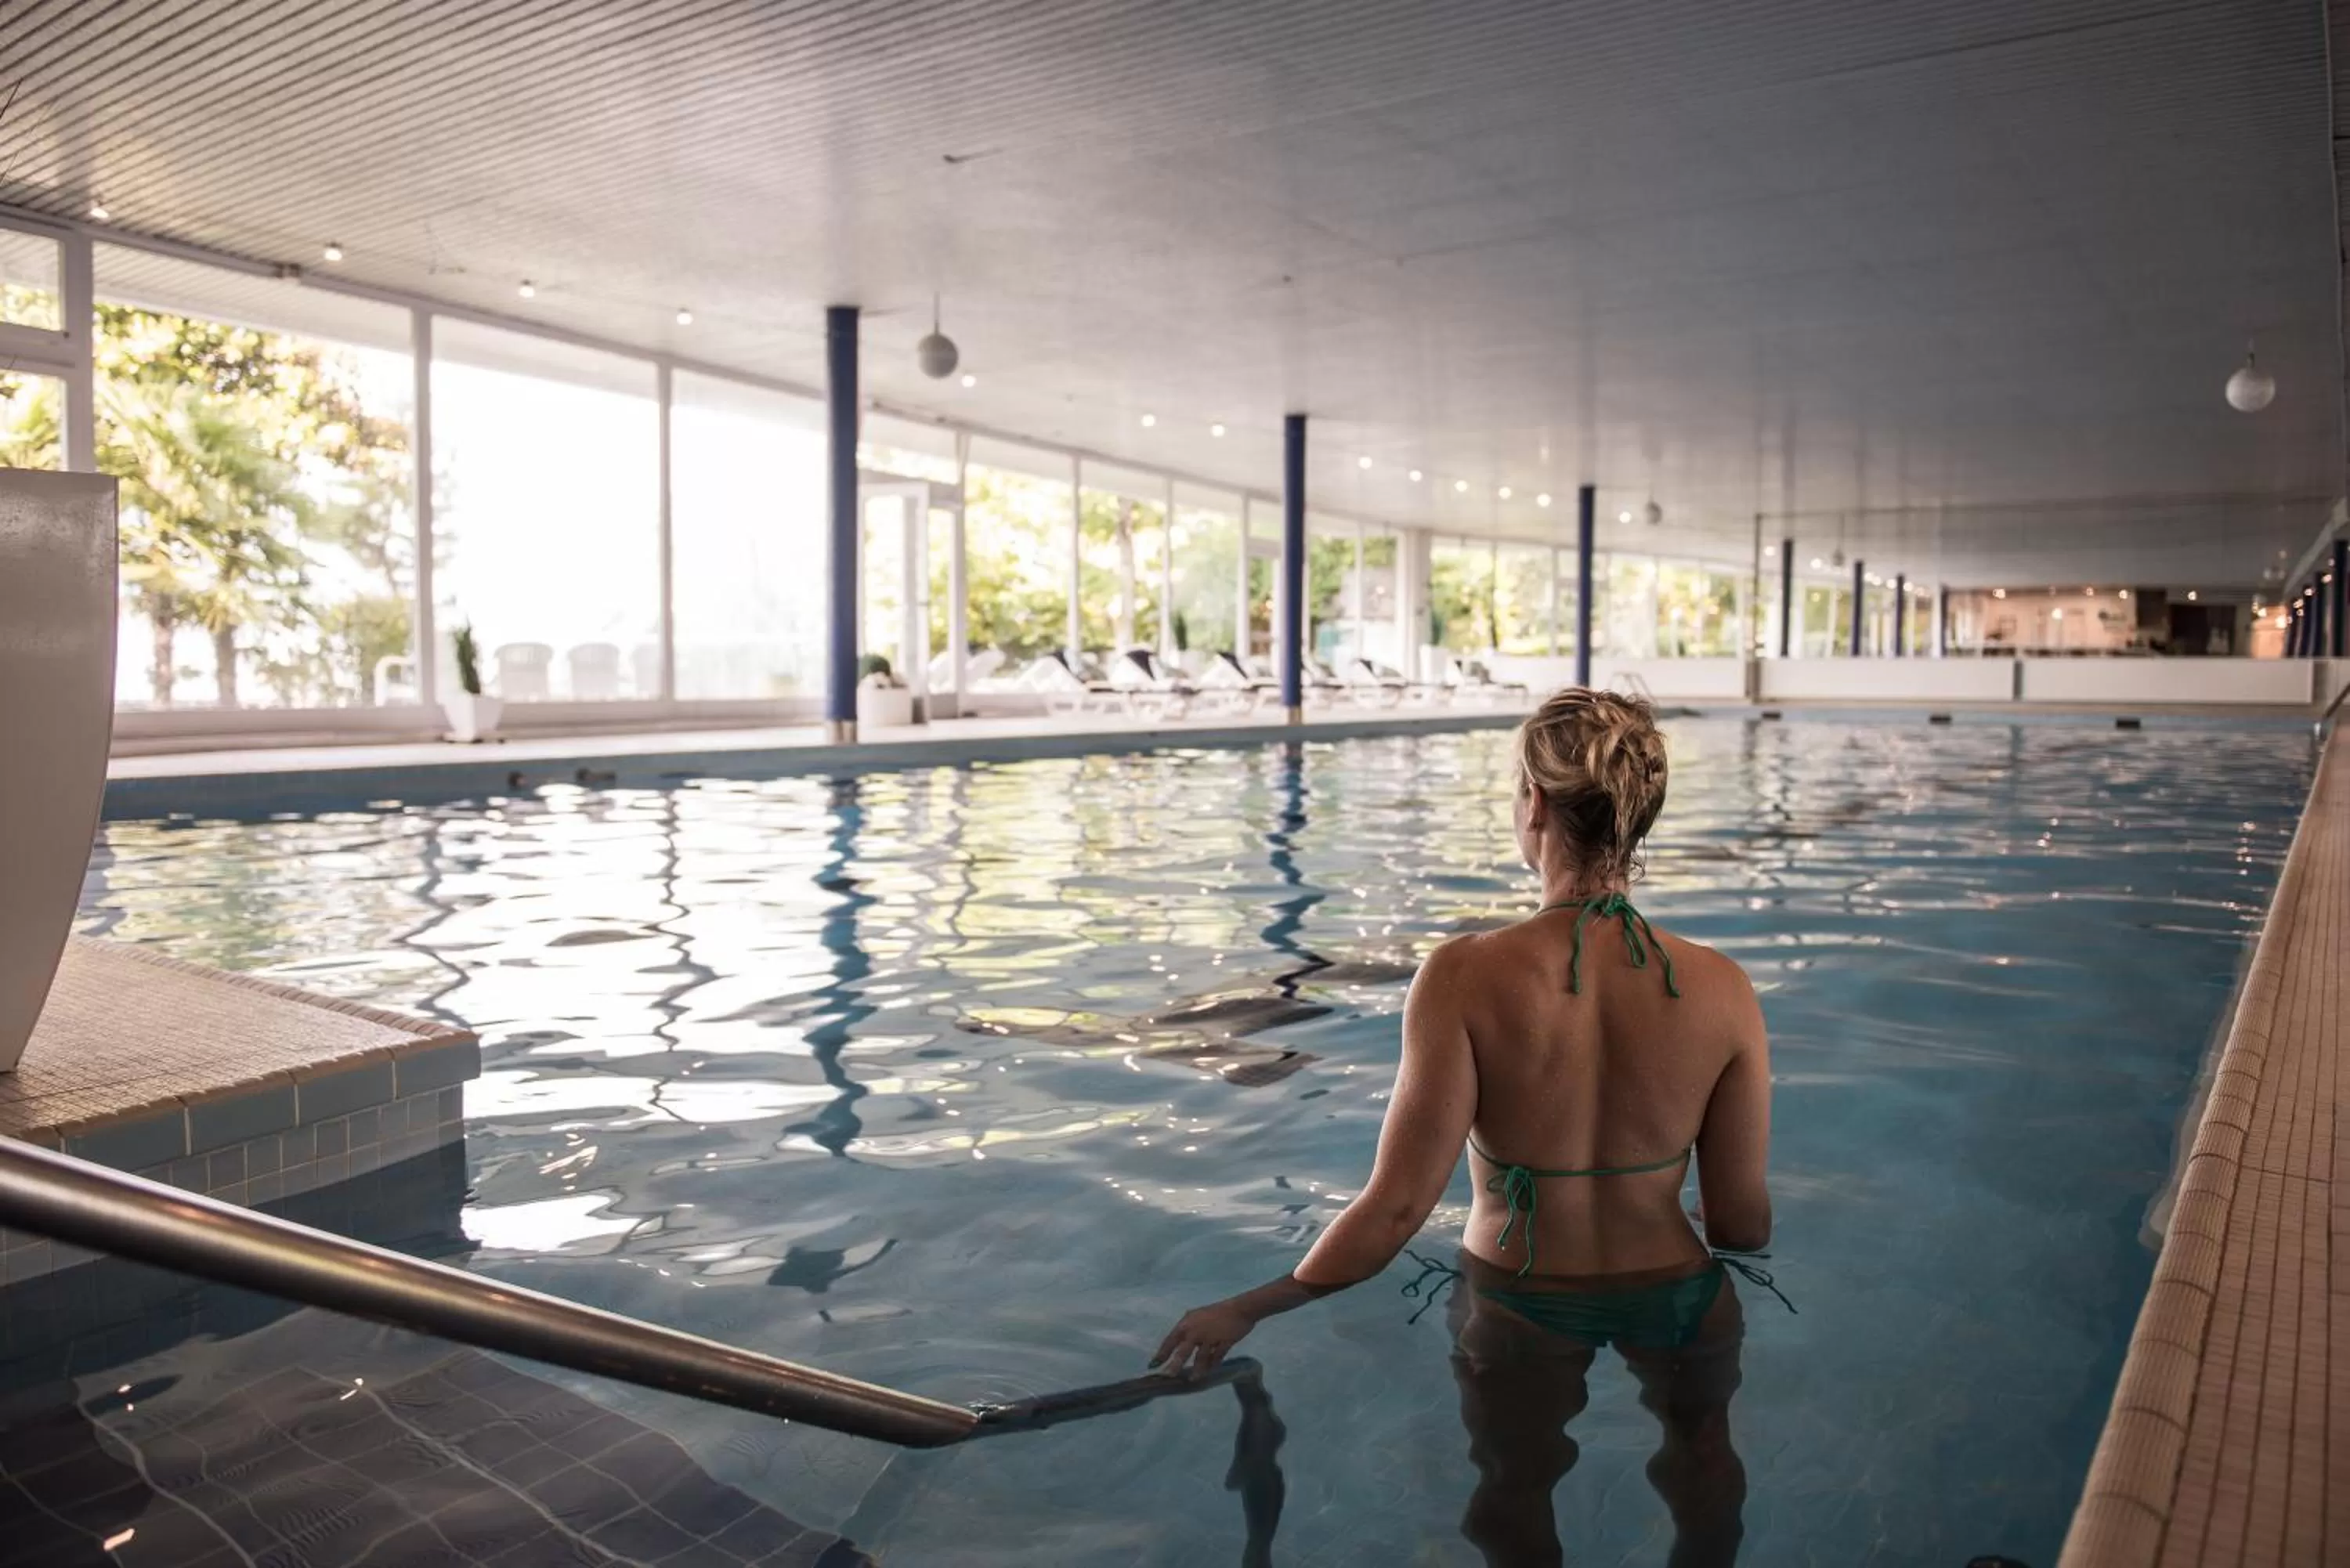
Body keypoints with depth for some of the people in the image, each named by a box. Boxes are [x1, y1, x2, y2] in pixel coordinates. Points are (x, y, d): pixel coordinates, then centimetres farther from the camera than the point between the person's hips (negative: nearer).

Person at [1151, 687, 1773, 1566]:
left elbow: (1398, 1206, -25)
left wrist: (1248, 1311, -12)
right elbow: (1743, 1223, -10)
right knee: (1703, 1454, 37)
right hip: (1674, 1296, 2)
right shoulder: (1721, 991, -18)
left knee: (1515, 1494, 31)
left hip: (1517, 1305, -2)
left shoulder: (1467, 977, -26)